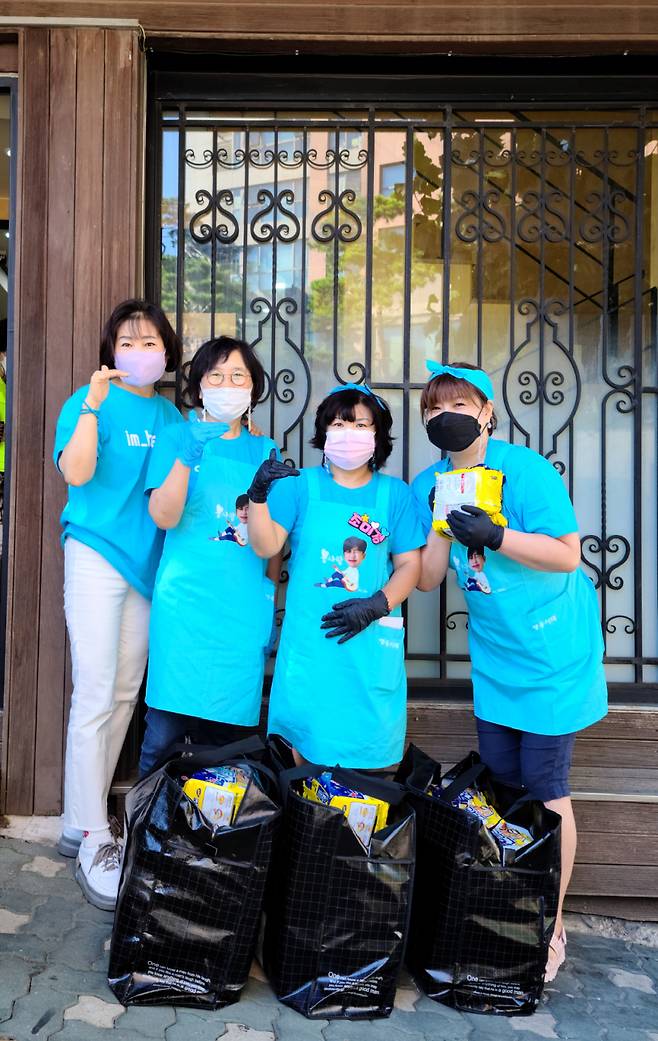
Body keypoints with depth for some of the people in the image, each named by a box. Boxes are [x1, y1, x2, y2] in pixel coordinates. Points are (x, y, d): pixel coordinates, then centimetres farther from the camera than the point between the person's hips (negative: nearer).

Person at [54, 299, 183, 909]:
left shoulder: (171, 415, 13)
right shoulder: (92, 400, -2)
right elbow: (75, 473, -16)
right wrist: (92, 405, -21)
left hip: (146, 561, 6)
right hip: (97, 555, -6)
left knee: (125, 694, 9)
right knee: (94, 695, -8)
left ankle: (79, 823, 23)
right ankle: (93, 841, 3)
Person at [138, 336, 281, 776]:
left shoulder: (265, 450, 12)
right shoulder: (177, 436, 3)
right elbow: (164, 517, -10)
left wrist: (271, 590, 11)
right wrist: (186, 458, -22)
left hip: (247, 605, 3)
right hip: (187, 601, -3)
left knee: (229, 726, 8)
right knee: (168, 722, -3)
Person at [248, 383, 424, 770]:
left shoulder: (394, 493, 5)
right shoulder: (301, 485, 3)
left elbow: (410, 565, 3)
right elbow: (266, 546, -5)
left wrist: (376, 606, -12)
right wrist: (259, 494, -21)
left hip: (371, 640, 1)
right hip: (309, 637, 0)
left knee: (369, 744, 7)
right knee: (307, 736, 8)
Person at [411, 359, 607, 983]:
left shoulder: (524, 469, -15)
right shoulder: (429, 484, 2)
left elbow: (567, 554, -18)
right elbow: (427, 579, -2)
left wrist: (493, 535, -27)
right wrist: (442, 524, -16)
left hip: (553, 655, -5)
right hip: (493, 660, 5)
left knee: (545, 791, 1)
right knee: (500, 786, 13)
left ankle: (552, 929, 19)